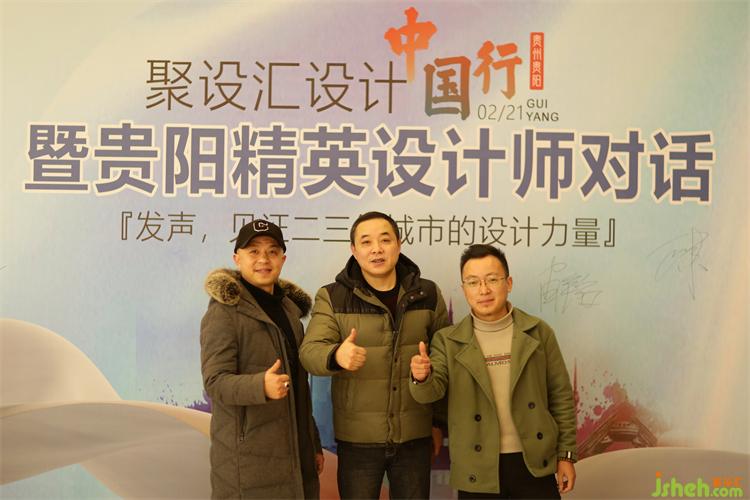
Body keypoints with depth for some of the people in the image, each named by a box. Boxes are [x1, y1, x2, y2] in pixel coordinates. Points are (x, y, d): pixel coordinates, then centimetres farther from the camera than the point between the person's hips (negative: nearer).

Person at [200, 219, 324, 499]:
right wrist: (261, 385, -36)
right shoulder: (224, 311, -9)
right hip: (248, 460, -6)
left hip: (294, 454, 6)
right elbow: (215, 381, -18)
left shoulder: (289, 308, 11)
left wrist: (314, 444, 17)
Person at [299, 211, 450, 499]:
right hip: (357, 439, -1)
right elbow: (310, 352, -16)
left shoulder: (428, 295, 0)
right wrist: (336, 356, -39)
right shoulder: (332, 298, -4)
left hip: (415, 437, 1)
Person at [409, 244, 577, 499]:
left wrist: (566, 454, 3)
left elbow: (560, 396, 3)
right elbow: (430, 392, -13)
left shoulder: (538, 332, -1)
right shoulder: (447, 341, -3)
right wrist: (422, 377, -36)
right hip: (478, 469, 0)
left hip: (534, 462, 1)